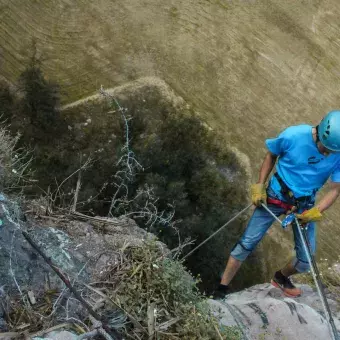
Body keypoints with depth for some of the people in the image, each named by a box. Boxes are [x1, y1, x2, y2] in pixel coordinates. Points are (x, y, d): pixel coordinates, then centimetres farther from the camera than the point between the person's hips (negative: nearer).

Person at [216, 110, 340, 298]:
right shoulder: (293, 136, -23)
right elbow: (271, 155, -3)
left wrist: (315, 212, -24)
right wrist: (259, 186, -7)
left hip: (304, 205, 2)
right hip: (275, 196, -2)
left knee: (306, 260, 5)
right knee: (247, 243, -5)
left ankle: (281, 277, 39)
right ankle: (221, 289, 9)